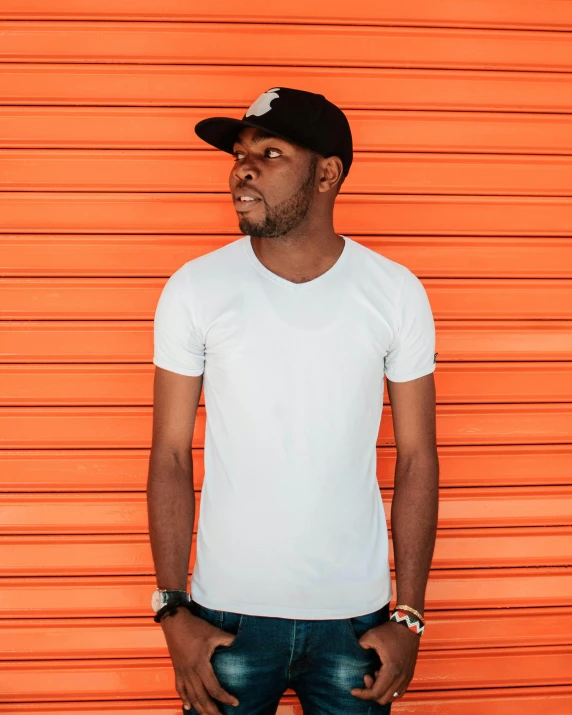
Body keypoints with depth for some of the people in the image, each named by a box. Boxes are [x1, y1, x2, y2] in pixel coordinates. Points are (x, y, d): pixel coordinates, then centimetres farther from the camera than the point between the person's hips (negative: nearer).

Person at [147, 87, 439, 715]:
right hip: (228, 614, 0)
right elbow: (171, 457, -3)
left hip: (355, 617, 1)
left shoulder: (396, 293, -6)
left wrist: (409, 616, -3)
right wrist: (173, 610, -6)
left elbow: (417, 458, -1)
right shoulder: (195, 289, -7)